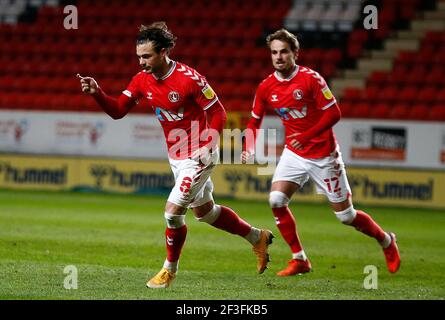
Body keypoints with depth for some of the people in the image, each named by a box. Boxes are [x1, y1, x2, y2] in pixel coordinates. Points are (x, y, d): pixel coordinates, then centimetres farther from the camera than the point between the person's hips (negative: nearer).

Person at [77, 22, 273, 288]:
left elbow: (218, 113, -16)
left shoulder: (189, 79, -23)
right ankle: (258, 237, 39)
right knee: (204, 212, 20)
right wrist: (96, 92, -18)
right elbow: (118, 110, -2)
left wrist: (207, 146, -25)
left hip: (198, 157, -8)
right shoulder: (143, 80, -3)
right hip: (176, 157, 8)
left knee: (173, 211, -14)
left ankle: (170, 268, 8)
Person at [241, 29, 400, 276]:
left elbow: (333, 113, -17)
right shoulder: (266, 88, -2)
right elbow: (255, 121, 11)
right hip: (294, 154, 4)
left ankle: (386, 240, 30)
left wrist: (306, 136, -28)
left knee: (345, 214, 1)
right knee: (276, 200, -17)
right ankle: (300, 260, -4)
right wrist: (248, 149, -5)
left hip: (324, 155, -4)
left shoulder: (311, 79, -16)